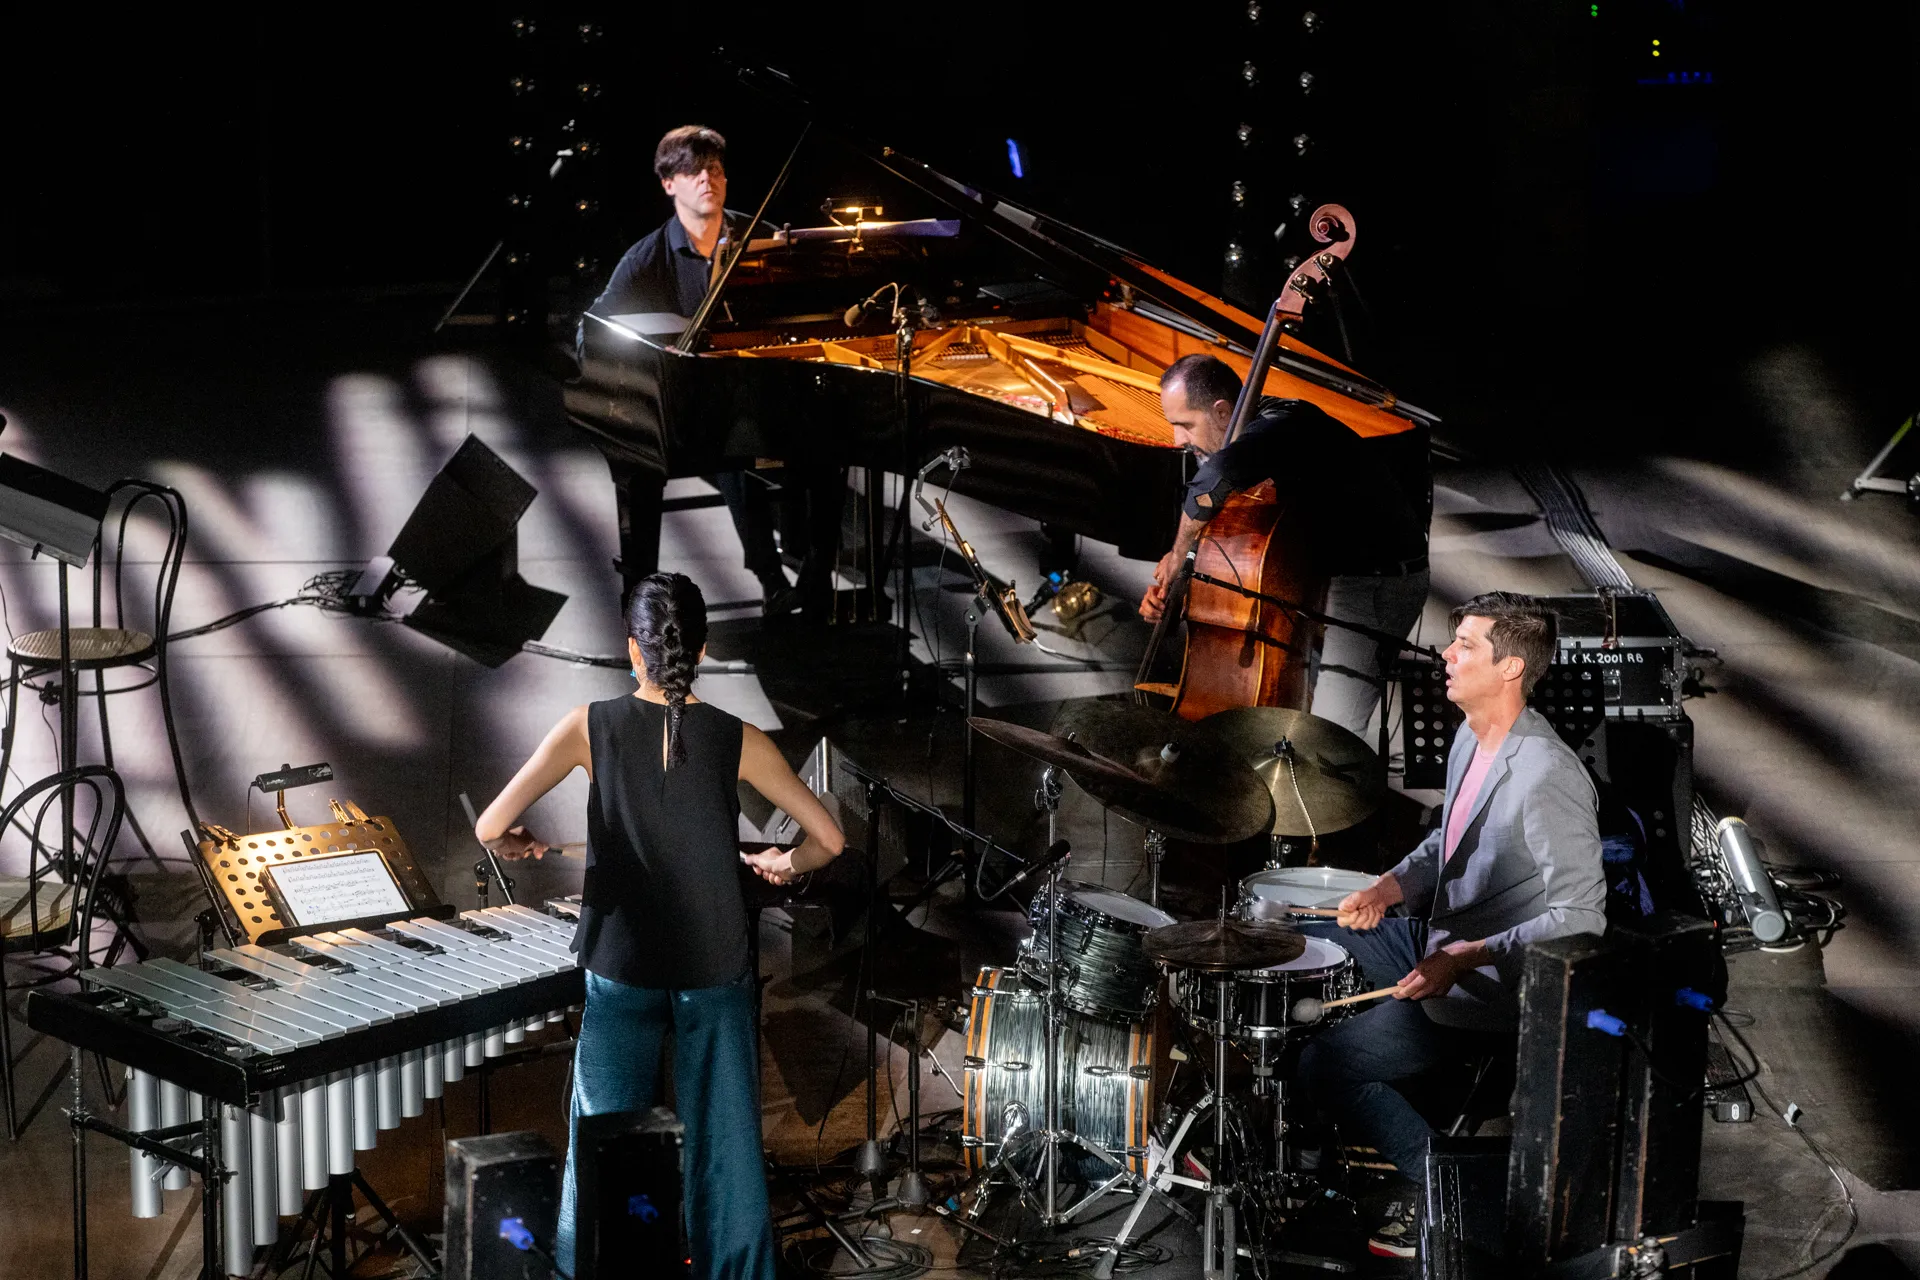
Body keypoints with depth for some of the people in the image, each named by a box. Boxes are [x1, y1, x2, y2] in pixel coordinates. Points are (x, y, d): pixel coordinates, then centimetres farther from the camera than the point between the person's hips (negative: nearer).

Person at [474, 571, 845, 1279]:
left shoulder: (591, 726, -9)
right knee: (723, 1141, 10)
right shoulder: (737, 740, -8)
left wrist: (518, 845, 8)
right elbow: (828, 838, -6)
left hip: (622, 969, 0)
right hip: (716, 968, 0)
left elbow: (491, 827, -14)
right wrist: (785, 862, 14)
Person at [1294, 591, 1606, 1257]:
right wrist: (1390, 887, 1)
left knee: (1323, 1065, -12)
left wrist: (1466, 957, -28)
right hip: (1436, 941, 10)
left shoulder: (1546, 777, -27)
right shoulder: (1471, 738, 3)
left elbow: (1580, 919, -27)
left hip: (1491, 989, -10)